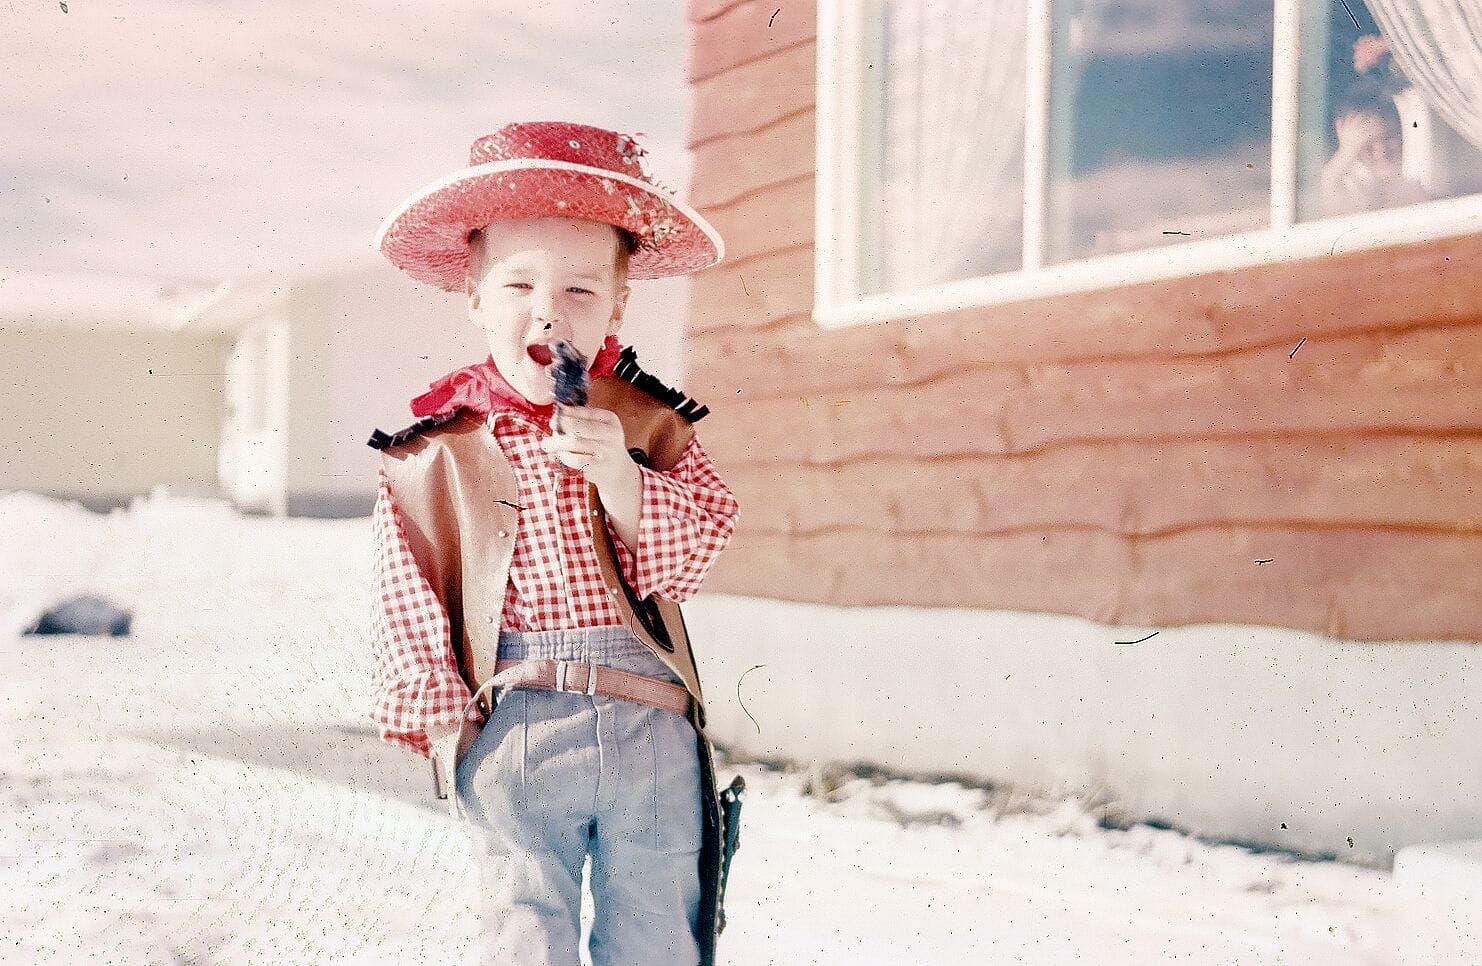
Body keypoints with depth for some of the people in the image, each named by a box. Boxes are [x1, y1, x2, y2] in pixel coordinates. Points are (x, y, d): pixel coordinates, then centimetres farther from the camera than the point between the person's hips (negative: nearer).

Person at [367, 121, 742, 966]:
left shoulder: (649, 422, 5)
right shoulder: (439, 445, 1)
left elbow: (702, 546, -4)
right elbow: (410, 599, 2)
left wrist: (618, 476, -18)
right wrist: (439, 718, -3)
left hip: (650, 721, 2)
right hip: (514, 727, -2)